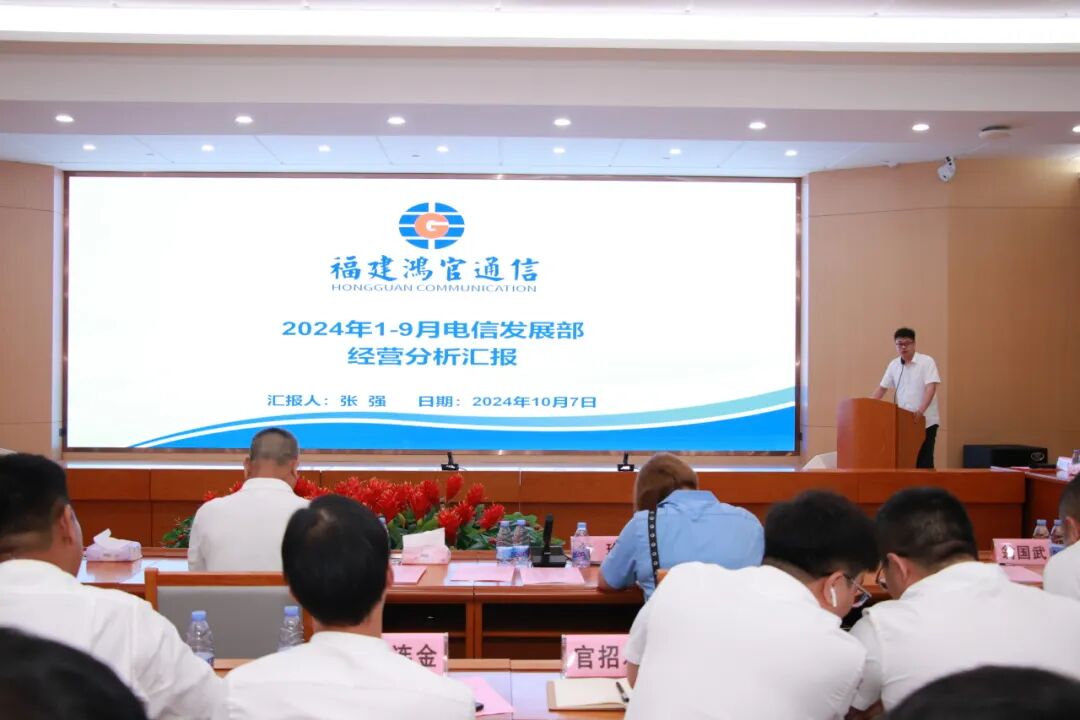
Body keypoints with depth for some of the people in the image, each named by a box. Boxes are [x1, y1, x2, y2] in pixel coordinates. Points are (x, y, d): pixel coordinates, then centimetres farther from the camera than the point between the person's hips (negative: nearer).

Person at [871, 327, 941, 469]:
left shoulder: (927, 361, -7)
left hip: (925, 421, -5)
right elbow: (882, 388, 14)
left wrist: (921, 410, -31)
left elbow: (931, 387, -17)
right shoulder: (893, 365, 9)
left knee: (924, 461, -4)